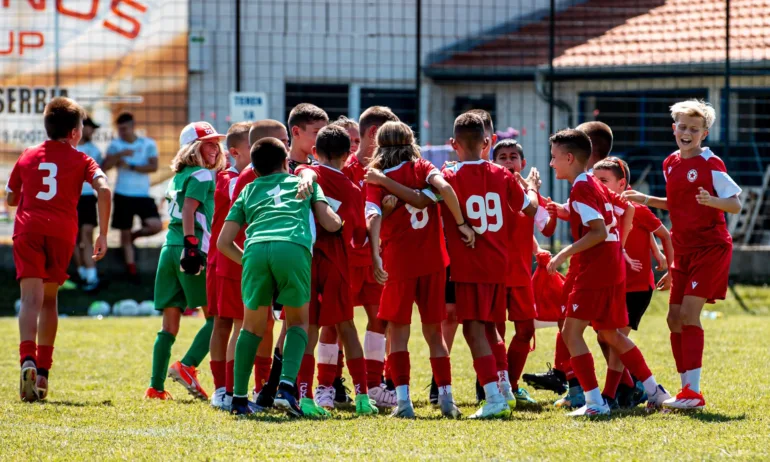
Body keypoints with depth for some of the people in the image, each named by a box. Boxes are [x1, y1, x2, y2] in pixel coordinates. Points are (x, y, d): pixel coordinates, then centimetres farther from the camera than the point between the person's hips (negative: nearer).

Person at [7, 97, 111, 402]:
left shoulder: (27, 157, 15)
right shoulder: (80, 160, 9)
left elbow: (10, 199, 22)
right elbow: (103, 190, -7)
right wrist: (103, 234, -3)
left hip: (27, 228, 0)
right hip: (62, 231, 0)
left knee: (31, 299, -10)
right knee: (49, 300, 15)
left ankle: (28, 359, -34)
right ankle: (43, 371, 13)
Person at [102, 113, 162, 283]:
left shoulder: (148, 144, 1)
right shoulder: (115, 145, 3)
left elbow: (153, 166, -10)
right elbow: (105, 166, -7)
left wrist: (131, 167, -14)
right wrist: (119, 155, -22)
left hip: (143, 195, 0)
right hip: (123, 195, 0)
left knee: (155, 226, -16)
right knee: (124, 232, 2)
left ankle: (134, 236, 14)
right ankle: (131, 269, 14)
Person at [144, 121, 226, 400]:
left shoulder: (177, 178, 21)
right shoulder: (202, 176, -3)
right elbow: (189, 210, -15)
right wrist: (191, 244, -22)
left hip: (169, 250, 8)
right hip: (194, 251, -8)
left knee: (169, 325, 7)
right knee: (215, 317, -1)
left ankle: (156, 386, 3)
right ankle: (187, 366, -16)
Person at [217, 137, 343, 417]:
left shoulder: (248, 191, 32)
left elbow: (223, 242, 26)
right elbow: (331, 224, 22)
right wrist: (342, 221, 45)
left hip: (256, 250, 1)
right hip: (294, 248, -1)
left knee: (253, 326, 19)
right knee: (298, 322, 17)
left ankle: (239, 398, 14)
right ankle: (287, 386, -4)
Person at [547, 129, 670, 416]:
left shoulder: (580, 189, -13)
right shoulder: (597, 186, 15)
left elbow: (599, 231, -21)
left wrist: (564, 254, -19)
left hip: (595, 272, -10)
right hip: (614, 269, 10)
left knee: (572, 331, -9)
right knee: (609, 334, 20)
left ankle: (595, 401, -13)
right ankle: (655, 392, 24)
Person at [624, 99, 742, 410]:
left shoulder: (710, 164, -11)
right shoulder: (670, 165, 10)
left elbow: (736, 205, -13)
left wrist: (711, 200, -31)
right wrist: (647, 200, 14)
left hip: (710, 247, -8)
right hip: (684, 250, 8)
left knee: (689, 313, -16)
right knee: (675, 318, 6)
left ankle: (693, 393, -16)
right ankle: (687, 390, 13)